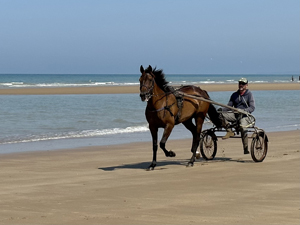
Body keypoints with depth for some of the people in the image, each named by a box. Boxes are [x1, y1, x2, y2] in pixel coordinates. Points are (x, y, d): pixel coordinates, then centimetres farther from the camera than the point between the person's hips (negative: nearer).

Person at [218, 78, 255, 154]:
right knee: (221, 115, -21)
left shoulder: (249, 94, 1)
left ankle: (246, 149, -28)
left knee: (242, 127, -35)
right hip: (235, 115, 5)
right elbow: (229, 106, 15)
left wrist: (244, 110, -27)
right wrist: (222, 109, -7)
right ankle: (229, 131, -19)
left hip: (245, 115, -5)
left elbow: (252, 107, -8)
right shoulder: (234, 95, 16)